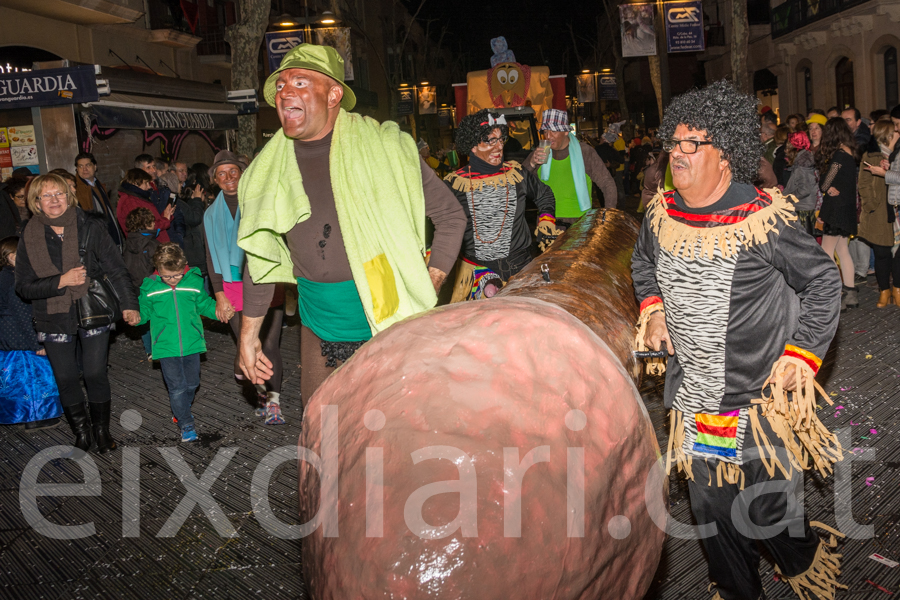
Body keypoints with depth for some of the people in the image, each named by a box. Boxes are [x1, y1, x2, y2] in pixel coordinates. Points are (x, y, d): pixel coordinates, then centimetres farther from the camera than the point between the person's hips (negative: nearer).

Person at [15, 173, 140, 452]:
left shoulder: (90, 226, -7)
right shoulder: (30, 236, -3)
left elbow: (116, 269, -7)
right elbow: (23, 286, -3)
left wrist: (129, 304, -16)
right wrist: (61, 281, -17)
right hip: (54, 319, 2)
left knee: (95, 373, 1)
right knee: (66, 378, 7)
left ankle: (102, 429, 22)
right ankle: (81, 433, 26)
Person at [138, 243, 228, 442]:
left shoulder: (194, 282, -3)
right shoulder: (150, 287, -4)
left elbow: (204, 304, 11)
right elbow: (144, 311, 7)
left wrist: (219, 311, -5)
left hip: (192, 344, 2)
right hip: (166, 348, -2)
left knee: (192, 383, 14)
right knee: (177, 387, -3)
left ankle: (180, 411, 41)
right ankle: (186, 424, 12)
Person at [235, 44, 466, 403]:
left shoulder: (386, 148, -9)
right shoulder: (268, 172, 2)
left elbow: (451, 216, -4)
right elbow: (260, 259, 12)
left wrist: (428, 290, -13)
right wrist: (248, 335, 12)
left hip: (394, 328, -3)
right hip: (319, 338, 4)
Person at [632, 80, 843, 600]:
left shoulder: (763, 219, -17)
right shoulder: (662, 214, -2)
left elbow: (823, 281, -6)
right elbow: (643, 263, 20)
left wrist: (801, 356, -11)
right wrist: (653, 310, 5)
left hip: (760, 396, -4)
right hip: (693, 398, 5)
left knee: (769, 506, 10)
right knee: (711, 506, 16)